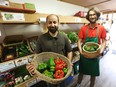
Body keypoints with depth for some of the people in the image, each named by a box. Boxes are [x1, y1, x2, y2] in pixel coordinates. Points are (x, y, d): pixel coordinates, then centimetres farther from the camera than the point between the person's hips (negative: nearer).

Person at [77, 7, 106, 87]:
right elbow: (79, 41, -7)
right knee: (81, 72, 17)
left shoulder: (102, 28, -4)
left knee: (93, 74, 18)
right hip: (84, 55, 0)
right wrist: (81, 51, -21)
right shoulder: (83, 28, -8)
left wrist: (101, 51, -16)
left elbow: (104, 42, 1)